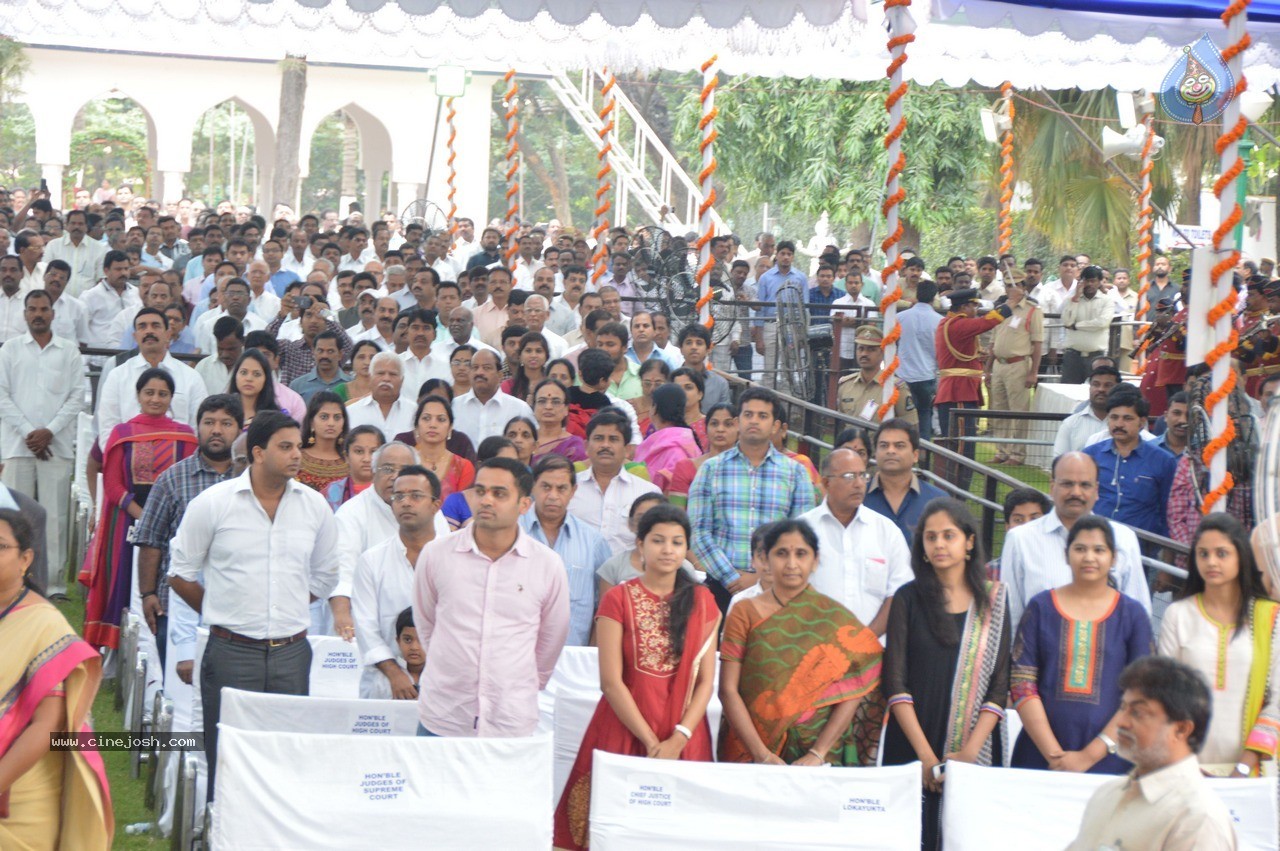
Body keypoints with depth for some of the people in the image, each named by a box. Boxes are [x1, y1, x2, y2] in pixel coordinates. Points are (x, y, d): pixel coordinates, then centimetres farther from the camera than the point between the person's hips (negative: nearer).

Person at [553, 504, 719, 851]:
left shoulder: (702, 601, 7)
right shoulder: (618, 600, -1)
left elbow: (706, 680, 2)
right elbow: (611, 681, -7)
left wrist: (679, 738, -11)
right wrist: (650, 741, -12)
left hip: (684, 739, 2)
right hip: (624, 732, -2)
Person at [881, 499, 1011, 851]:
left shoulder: (994, 600, 6)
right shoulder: (908, 598, 3)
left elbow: (1000, 684, 2)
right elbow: (895, 682, -3)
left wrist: (971, 750, -10)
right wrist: (926, 755, -12)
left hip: (976, 751, 1)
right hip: (912, 749, -1)